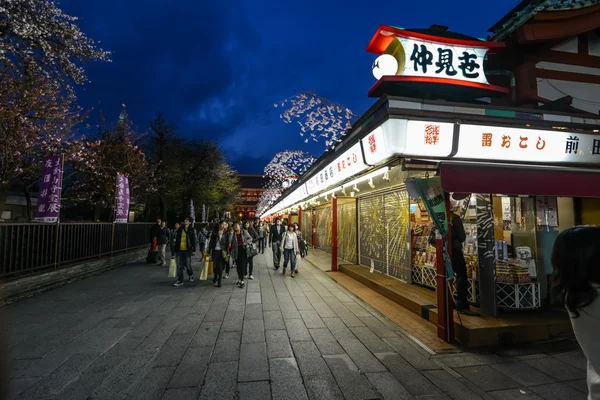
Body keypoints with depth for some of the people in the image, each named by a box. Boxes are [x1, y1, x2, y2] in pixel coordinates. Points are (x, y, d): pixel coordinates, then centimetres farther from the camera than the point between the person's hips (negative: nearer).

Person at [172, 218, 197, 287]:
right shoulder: (180, 229, 9)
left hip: (187, 250, -4)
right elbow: (177, 240, 14)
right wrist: (175, 249, 12)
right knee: (179, 266, 3)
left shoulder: (191, 230, -1)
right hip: (180, 250, 4)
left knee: (188, 265, 4)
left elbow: (194, 241, -3)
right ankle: (180, 280, 11)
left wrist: (193, 250, -8)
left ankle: (191, 275, 33)